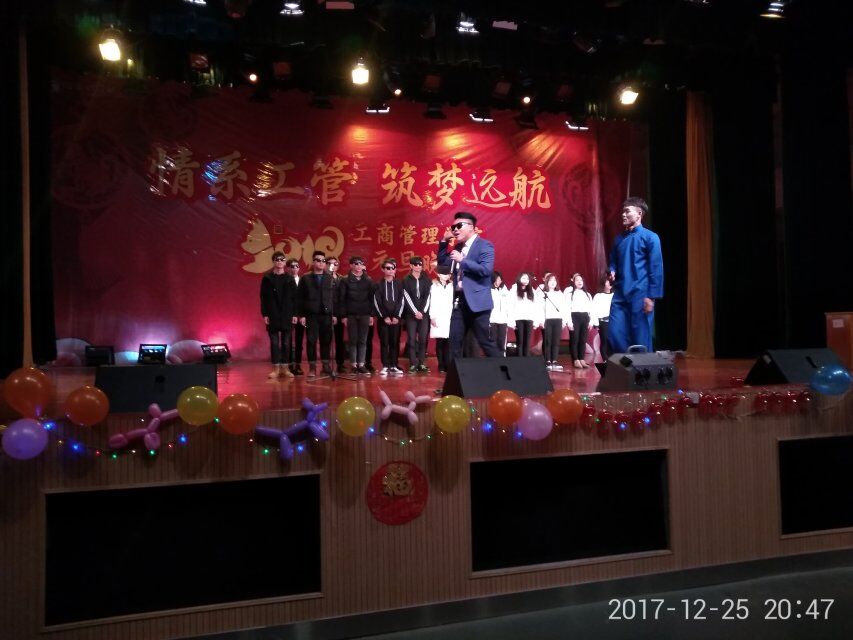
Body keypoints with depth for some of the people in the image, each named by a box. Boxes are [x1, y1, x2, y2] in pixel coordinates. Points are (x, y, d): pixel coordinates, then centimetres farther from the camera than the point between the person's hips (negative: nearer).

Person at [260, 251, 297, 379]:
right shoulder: (267, 278, 3)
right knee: (274, 342, 1)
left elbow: (294, 298, 5)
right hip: (273, 315, -1)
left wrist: (294, 314, -2)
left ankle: (285, 368, 10)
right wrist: (264, 314, -5)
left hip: (287, 315, 1)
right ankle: (276, 368, 5)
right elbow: (263, 297, 1)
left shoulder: (290, 279, 6)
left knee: (286, 342, 3)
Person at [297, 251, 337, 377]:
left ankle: (326, 365, 11)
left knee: (326, 341, 3)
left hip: (327, 314, 1)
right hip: (311, 315, -1)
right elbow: (301, 299, 3)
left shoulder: (330, 279, 9)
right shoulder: (305, 279, 6)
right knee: (312, 341, -1)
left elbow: (334, 298, 7)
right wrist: (301, 315, -5)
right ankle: (312, 367, 4)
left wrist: (334, 314, 2)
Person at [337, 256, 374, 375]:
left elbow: (372, 298, 7)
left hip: (365, 315, 2)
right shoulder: (345, 281, 2)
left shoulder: (368, 281, 8)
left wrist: (371, 315, 1)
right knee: (353, 341, 2)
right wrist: (343, 316, -6)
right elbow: (341, 299, -1)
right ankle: (354, 365, 6)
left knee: (363, 341, 3)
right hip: (351, 315, -2)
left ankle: (361, 365, 7)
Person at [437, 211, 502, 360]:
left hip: (477, 301, -7)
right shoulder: (458, 247, 16)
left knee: (485, 341, -4)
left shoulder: (485, 245, -6)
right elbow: (442, 262, 21)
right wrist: (444, 241, 11)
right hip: (459, 301, 7)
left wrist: (462, 260, -18)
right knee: (454, 341, 6)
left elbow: (486, 269, -19)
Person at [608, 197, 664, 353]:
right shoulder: (619, 238, 15)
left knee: (641, 339, 0)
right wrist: (612, 272, -1)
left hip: (641, 295, -5)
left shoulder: (650, 237, -2)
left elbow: (656, 269, -6)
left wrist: (652, 296, -12)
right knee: (614, 334, 1)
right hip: (620, 294, 5)